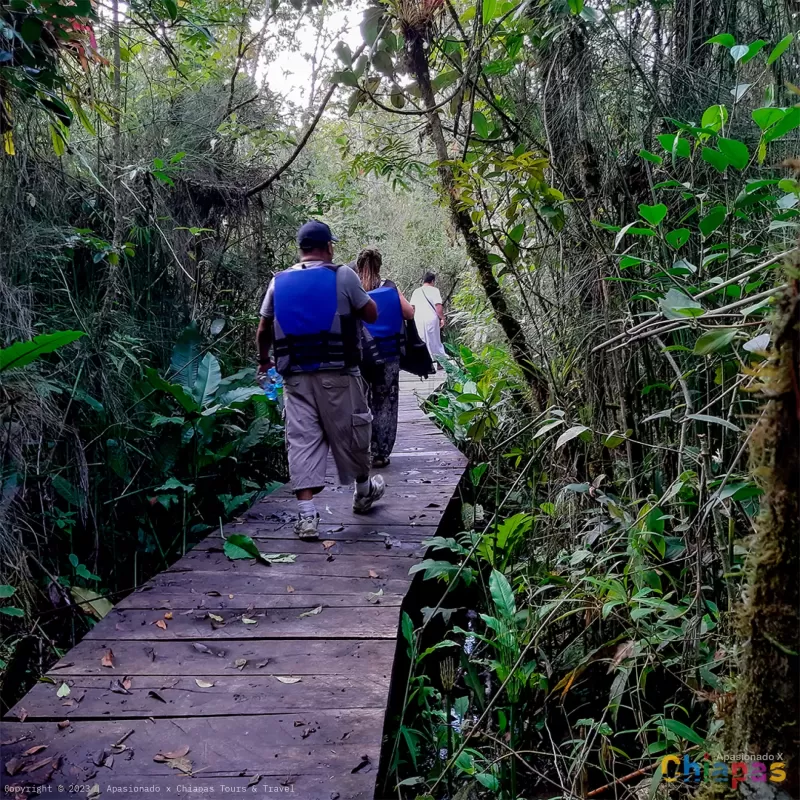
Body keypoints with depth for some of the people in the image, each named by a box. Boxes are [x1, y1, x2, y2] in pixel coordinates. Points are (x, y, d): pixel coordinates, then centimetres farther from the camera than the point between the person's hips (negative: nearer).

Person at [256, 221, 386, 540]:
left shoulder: (279, 282, 9)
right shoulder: (342, 275, -2)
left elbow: (264, 328, 14)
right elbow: (372, 314, 4)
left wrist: (263, 360, 31)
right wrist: (359, 298, 24)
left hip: (296, 375, 3)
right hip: (337, 372, -3)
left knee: (302, 439, 2)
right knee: (349, 433, 13)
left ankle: (306, 515, -4)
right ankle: (363, 491, 33)